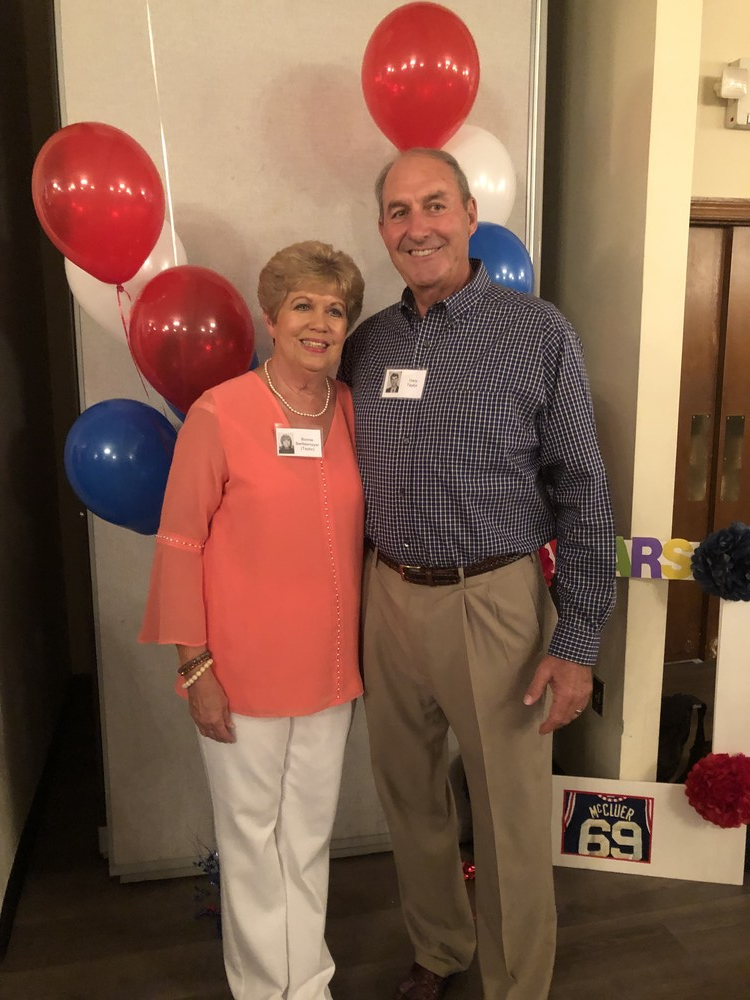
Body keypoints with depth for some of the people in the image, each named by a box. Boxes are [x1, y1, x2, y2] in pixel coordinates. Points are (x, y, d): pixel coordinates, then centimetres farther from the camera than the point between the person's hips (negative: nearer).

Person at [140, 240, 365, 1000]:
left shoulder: (353, 413, 1)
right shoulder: (218, 414, -13)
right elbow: (179, 545, -9)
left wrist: (359, 649, 9)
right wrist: (195, 667, -10)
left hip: (329, 666, 4)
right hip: (243, 671, -4)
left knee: (309, 836, 20)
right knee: (251, 837, 15)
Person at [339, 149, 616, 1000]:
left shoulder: (538, 333, -6)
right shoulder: (366, 343, 7)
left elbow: (582, 493, -7)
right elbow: (346, 484, 12)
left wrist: (578, 640, -10)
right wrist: (349, 608, 9)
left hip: (496, 602, -4)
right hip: (390, 599, 5)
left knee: (511, 818, 9)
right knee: (410, 798, 19)